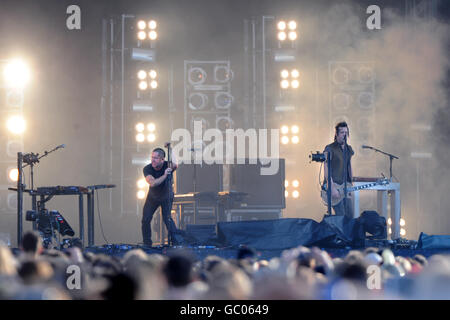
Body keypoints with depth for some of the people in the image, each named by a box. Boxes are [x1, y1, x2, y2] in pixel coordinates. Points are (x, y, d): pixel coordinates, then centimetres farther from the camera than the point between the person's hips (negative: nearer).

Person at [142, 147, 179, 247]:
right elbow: (152, 183, -40)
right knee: (145, 219, 1)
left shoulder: (167, 165, -27)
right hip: (153, 197, 2)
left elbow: (175, 166, -49)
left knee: (167, 218, -15)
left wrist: (172, 165, -68)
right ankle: (147, 244, 17)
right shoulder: (147, 169, -26)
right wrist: (165, 175, -49)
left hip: (166, 197, -2)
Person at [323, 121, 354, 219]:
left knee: (350, 216, 2)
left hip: (345, 187, 7)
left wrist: (351, 184, 13)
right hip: (334, 185, -7)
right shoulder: (329, 149, -7)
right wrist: (332, 188, -19)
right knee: (341, 216, -13)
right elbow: (326, 170, -13)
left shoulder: (349, 149, 15)